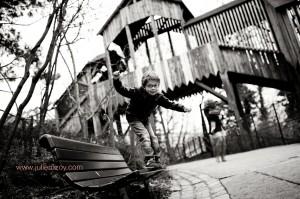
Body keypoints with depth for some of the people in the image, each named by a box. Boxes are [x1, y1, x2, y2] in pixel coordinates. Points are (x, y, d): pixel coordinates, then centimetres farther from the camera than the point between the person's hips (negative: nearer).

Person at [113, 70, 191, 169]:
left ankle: (156, 160, 13)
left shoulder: (158, 97, -12)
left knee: (153, 138, 2)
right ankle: (149, 160, -15)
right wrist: (116, 80, -43)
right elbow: (123, 90, -27)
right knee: (145, 136, -19)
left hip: (145, 119, 6)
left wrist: (183, 108, -6)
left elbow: (170, 104, -3)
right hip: (133, 118, -6)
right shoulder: (137, 92, -26)